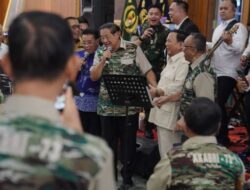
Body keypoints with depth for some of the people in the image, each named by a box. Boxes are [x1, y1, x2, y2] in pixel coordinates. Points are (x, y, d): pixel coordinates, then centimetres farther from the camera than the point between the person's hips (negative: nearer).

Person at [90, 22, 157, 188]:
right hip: (107, 106, 3)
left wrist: (155, 88, -17)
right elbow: (94, 77, 2)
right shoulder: (100, 52, 6)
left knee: (128, 143, 6)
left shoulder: (133, 49, -3)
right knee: (108, 143, 12)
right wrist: (103, 60, -11)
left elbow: (147, 71, -3)